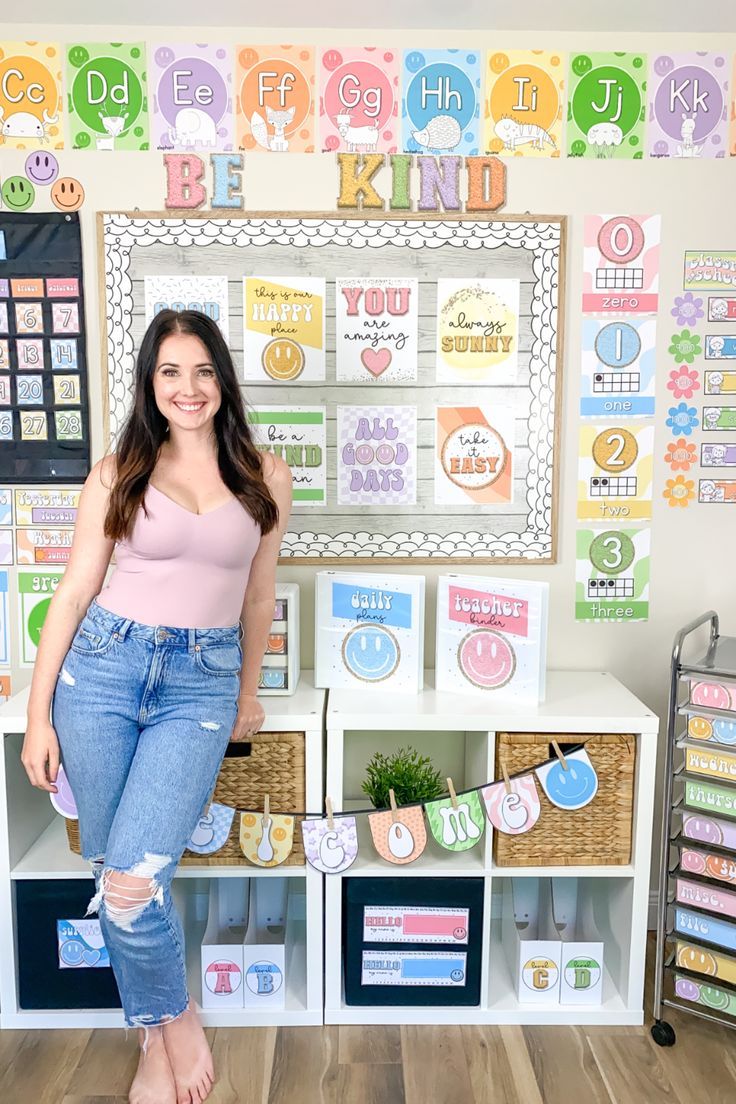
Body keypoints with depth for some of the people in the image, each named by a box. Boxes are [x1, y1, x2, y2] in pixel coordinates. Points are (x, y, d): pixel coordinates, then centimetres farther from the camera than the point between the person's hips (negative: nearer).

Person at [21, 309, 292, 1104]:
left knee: (131, 881, -11)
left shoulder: (265, 478, 3)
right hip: (103, 667, 1)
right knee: (111, 874, 10)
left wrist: (247, 691, 20)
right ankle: (159, 1036, 34)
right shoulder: (118, 473, 1)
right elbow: (74, 592, 2)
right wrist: (38, 714, 0)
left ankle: (174, 1024, 20)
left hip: (202, 685, -1)